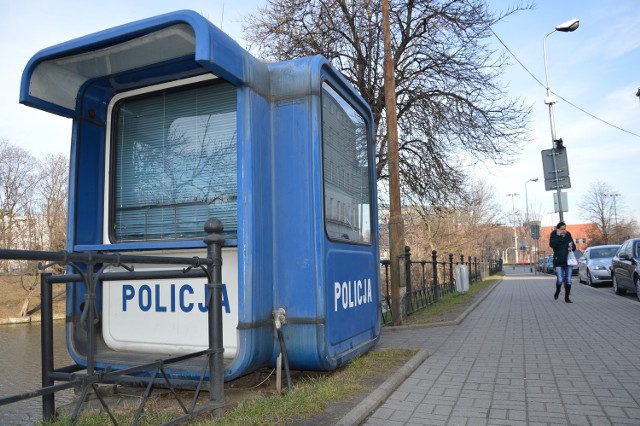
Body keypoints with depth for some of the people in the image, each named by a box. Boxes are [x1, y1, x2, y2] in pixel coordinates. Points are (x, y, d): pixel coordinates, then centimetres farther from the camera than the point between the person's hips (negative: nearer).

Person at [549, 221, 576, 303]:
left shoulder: (568, 235, 7)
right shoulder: (554, 236, -2)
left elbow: (574, 246, 16)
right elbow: (552, 245, -20)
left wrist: (572, 248, -7)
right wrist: (558, 235, -20)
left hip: (568, 261, 3)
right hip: (558, 261, -3)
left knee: (568, 280, 3)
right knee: (560, 280, -12)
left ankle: (567, 297, 14)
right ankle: (557, 291, 19)